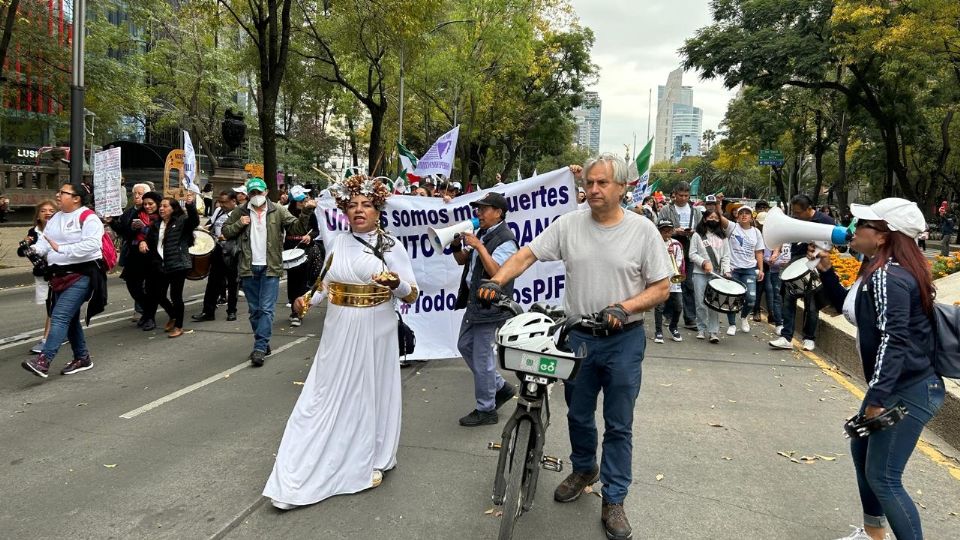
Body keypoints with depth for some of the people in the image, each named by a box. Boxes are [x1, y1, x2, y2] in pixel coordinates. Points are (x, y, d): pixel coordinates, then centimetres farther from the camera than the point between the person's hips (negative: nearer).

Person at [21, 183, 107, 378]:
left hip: (81, 275, -9)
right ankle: (82, 358, 28)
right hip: (60, 276, 9)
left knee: (60, 316, -17)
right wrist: (34, 249, -10)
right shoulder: (56, 218, 14)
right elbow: (45, 240, 11)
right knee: (70, 319, 15)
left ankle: (43, 361, -22)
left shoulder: (88, 218, -12)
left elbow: (91, 245, -24)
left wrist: (60, 249, -25)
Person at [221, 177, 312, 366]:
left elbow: (298, 228, -7)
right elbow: (225, 232, 10)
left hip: (270, 267, -3)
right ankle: (263, 344, 25)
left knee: (266, 309, -7)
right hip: (249, 268, 3)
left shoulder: (278, 211, -2)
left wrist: (306, 212, -24)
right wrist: (239, 224, -9)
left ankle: (259, 348, -7)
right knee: (254, 310, 12)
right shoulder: (240, 212, 4)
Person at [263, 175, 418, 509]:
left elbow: (412, 295, -7)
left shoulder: (392, 246, -5)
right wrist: (306, 300, -1)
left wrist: (396, 283, -27)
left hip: (375, 332, -3)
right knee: (327, 395, 3)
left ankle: (370, 461, 28)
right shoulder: (339, 243, 6)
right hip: (339, 331, 3)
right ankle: (299, 477, 8)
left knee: (370, 393, 9)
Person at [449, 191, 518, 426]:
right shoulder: (482, 234, 12)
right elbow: (463, 261, 20)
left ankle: (486, 409, 13)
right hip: (474, 301, 10)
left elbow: (497, 272, -26)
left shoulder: (505, 239, -15)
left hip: (489, 304, -10)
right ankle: (500, 387, 32)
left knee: (482, 356, -2)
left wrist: (479, 247, -25)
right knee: (465, 346, 19)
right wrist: (457, 245, 0)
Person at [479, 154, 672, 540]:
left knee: (618, 424, 6)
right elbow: (527, 254, -5)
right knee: (578, 414, 19)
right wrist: (496, 281, -22)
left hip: (623, 339, -2)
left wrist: (623, 308, -21)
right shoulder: (569, 224, -2)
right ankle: (584, 469, 44)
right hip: (577, 335, 3)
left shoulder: (642, 230, -8)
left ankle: (613, 500, 21)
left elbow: (661, 288, -6)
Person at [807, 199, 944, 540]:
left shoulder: (888, 277, -22)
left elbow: (893, 340, -30)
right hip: (896, 384, 11)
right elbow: (850, 308, 23)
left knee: (882, 477, -7)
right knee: (861, 450, 23)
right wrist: (826, 271, 12)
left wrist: (877, 397, -32)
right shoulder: (881, 270, 10)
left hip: (909, 390, -11)